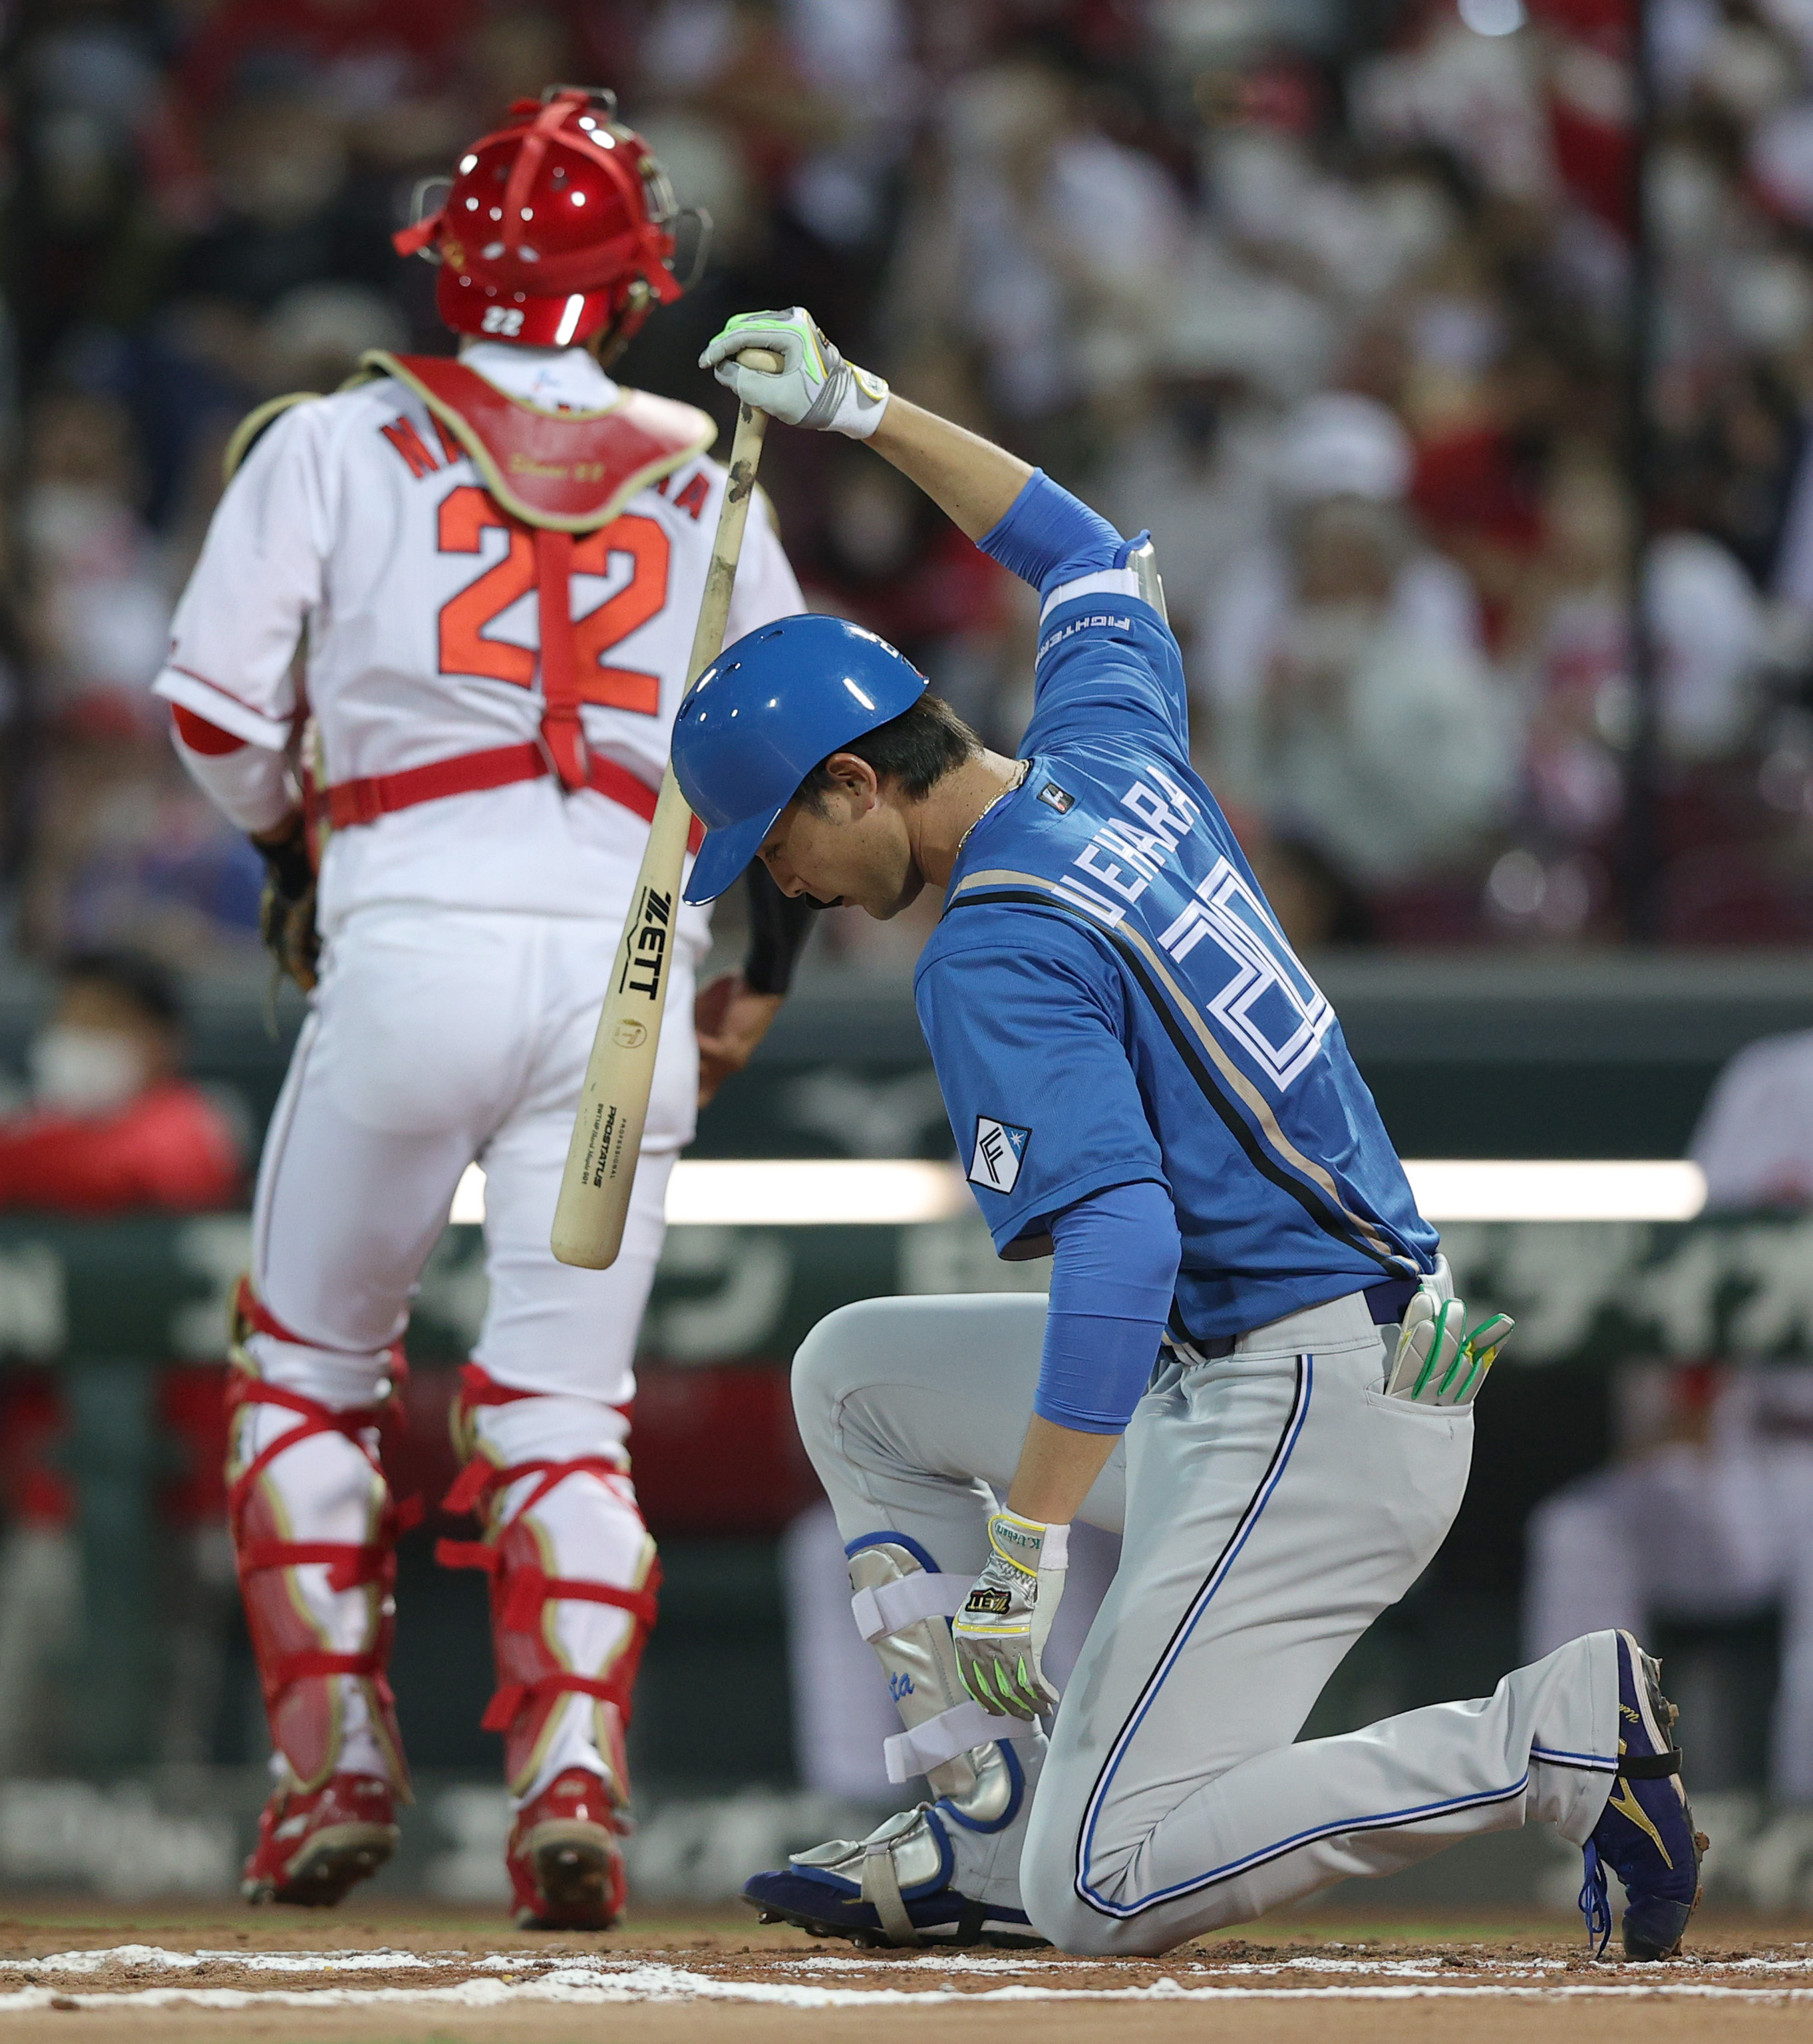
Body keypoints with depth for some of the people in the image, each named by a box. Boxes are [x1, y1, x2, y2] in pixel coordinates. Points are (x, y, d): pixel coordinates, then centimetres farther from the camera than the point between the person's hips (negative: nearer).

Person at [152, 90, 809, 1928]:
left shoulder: (339, 444, 7)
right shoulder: (701, 485, 15)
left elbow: (215, 690, -1)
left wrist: (287, 849, 17)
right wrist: (762, 976, 22)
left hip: (413, 943, -2)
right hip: (632, 950, 2)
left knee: (308, 1364, 16)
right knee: (562, 1408, 4)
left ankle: (334, 1764, 11)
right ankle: (573, 1774, -15)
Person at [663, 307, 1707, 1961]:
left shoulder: (995, 952, -18)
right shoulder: (1111, 759, 8)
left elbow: (1119, 1245, -29)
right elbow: (1090, 557, 31)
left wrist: (1021, 1556, -30)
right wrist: (862, 411, 31)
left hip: (1308, 1419, -10)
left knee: (1108, 1893, -13)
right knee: (859, 1374, 21)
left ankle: (1566, 1734, -15)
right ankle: (995, 1828, 15)